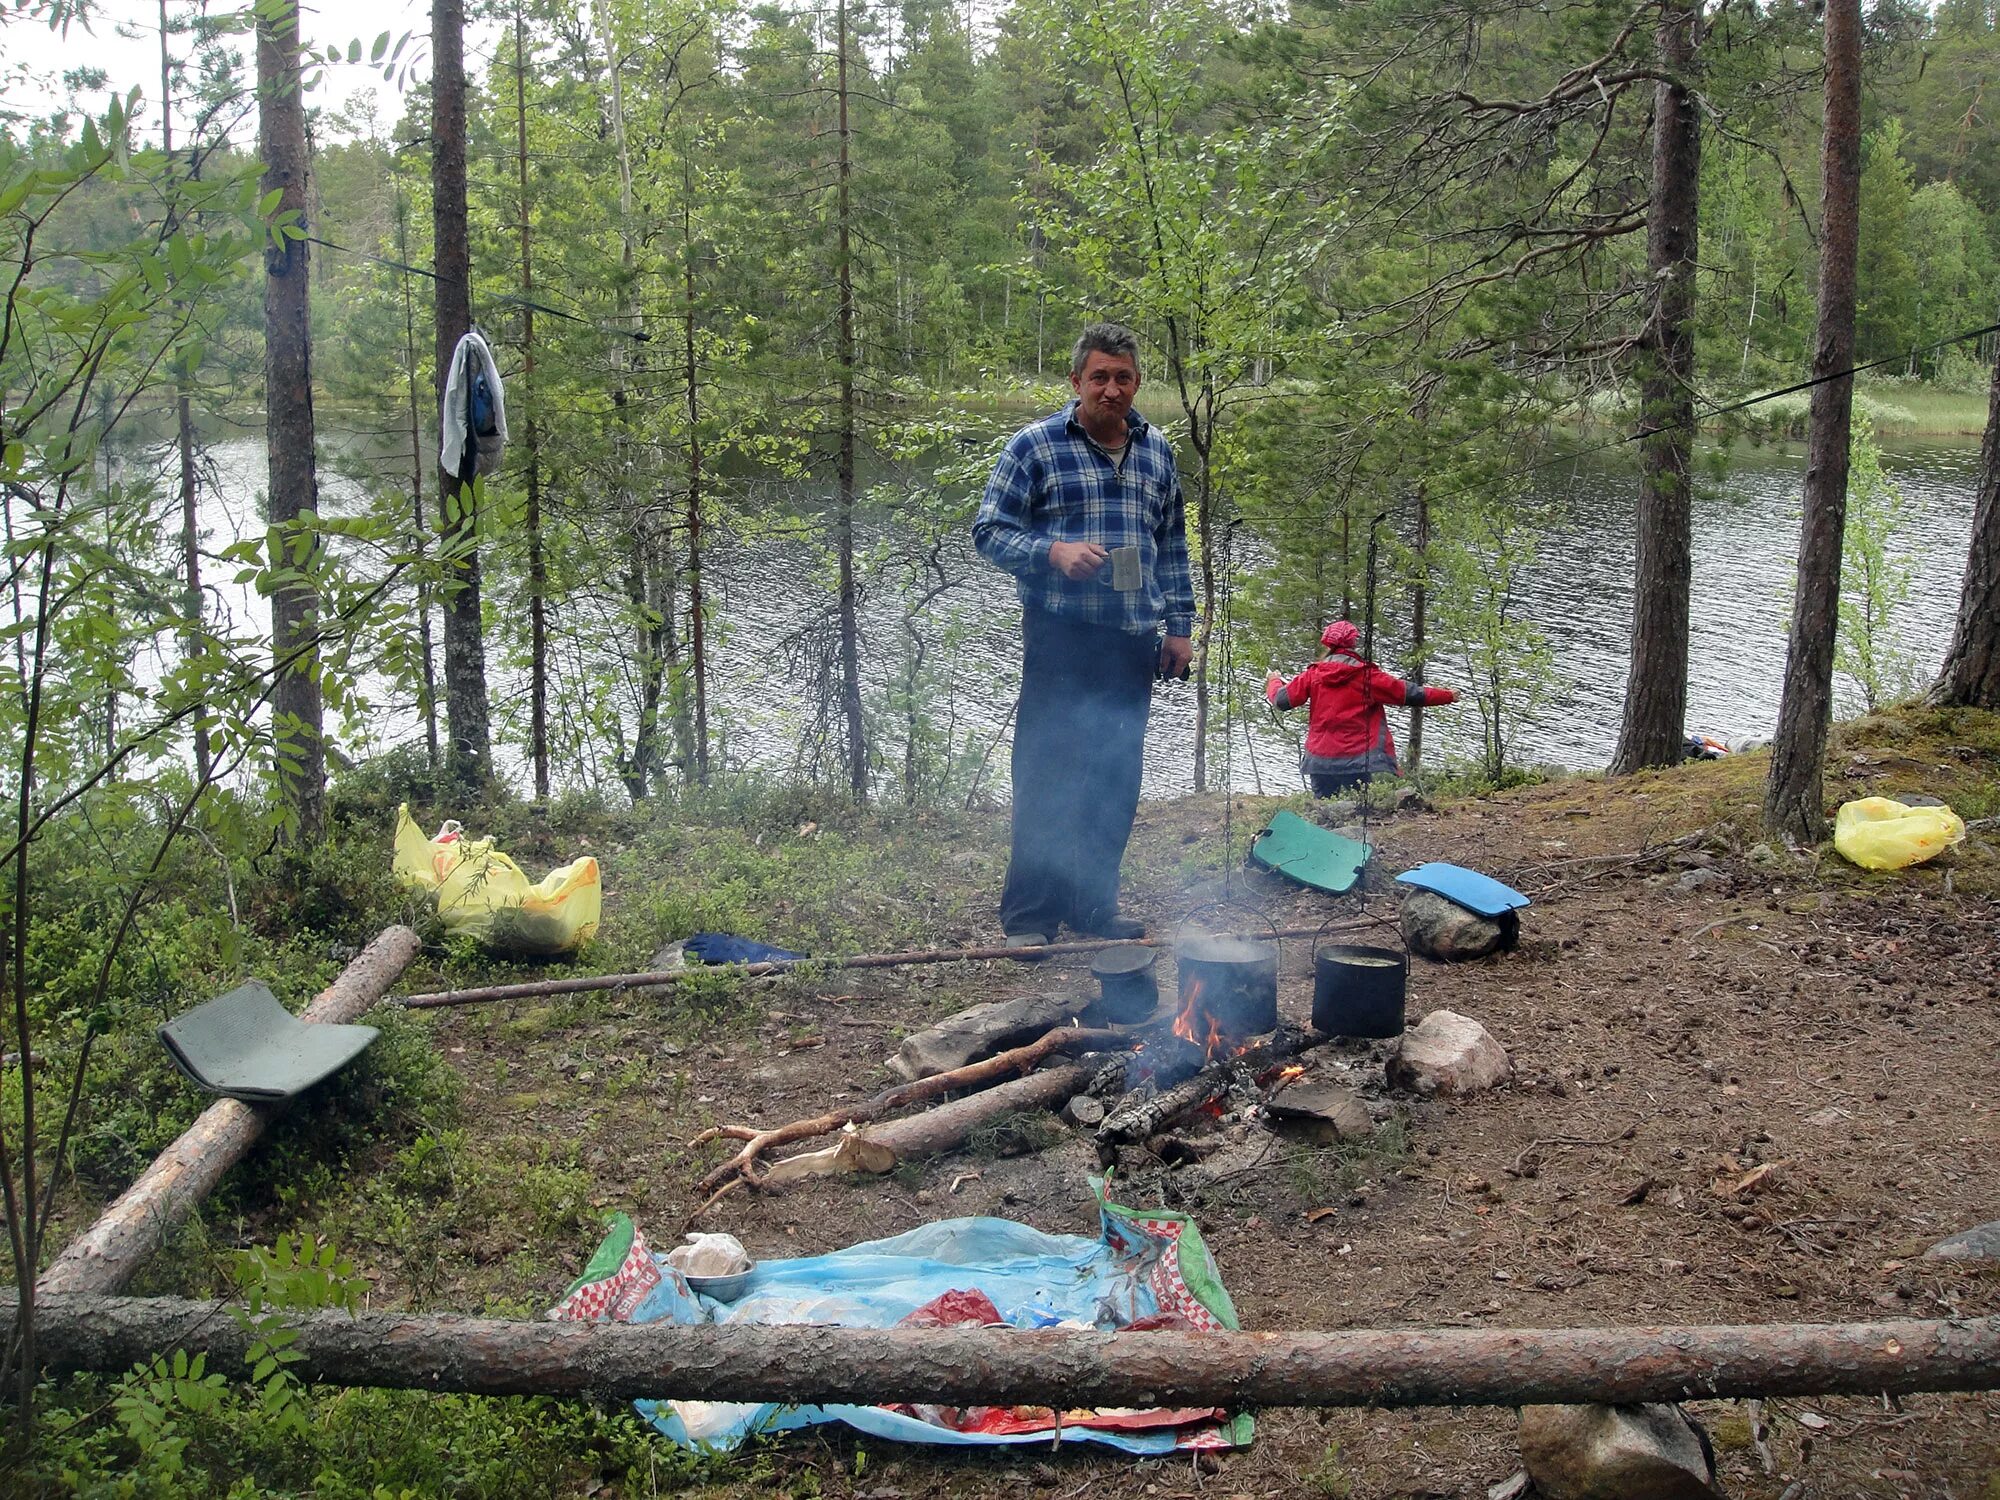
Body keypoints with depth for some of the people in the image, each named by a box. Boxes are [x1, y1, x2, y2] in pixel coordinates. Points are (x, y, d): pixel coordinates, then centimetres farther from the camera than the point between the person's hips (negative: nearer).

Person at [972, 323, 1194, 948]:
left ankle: (1093, 903, 21)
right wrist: (1054, 552, -19)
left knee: (1117, 779, 9)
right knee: (1048, 776, -4)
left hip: (1134, 640, 5)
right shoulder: (1034, 446, -2)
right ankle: (1028, 916, 4)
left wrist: (1179, 625, 13)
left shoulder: (1157, 451, 13)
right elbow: (989, 530, -3)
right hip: (1061, 636, -5)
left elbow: (1172, 546, 19)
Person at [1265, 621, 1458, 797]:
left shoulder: (1313, 675, 1)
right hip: (1359, 762, -2)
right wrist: (1448, 695, 9)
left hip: (1321, 761, 2)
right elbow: (1409, 693, -2)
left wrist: (1274, 681, 28)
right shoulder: (1368, 676, -5)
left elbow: (1282, 700, 5)